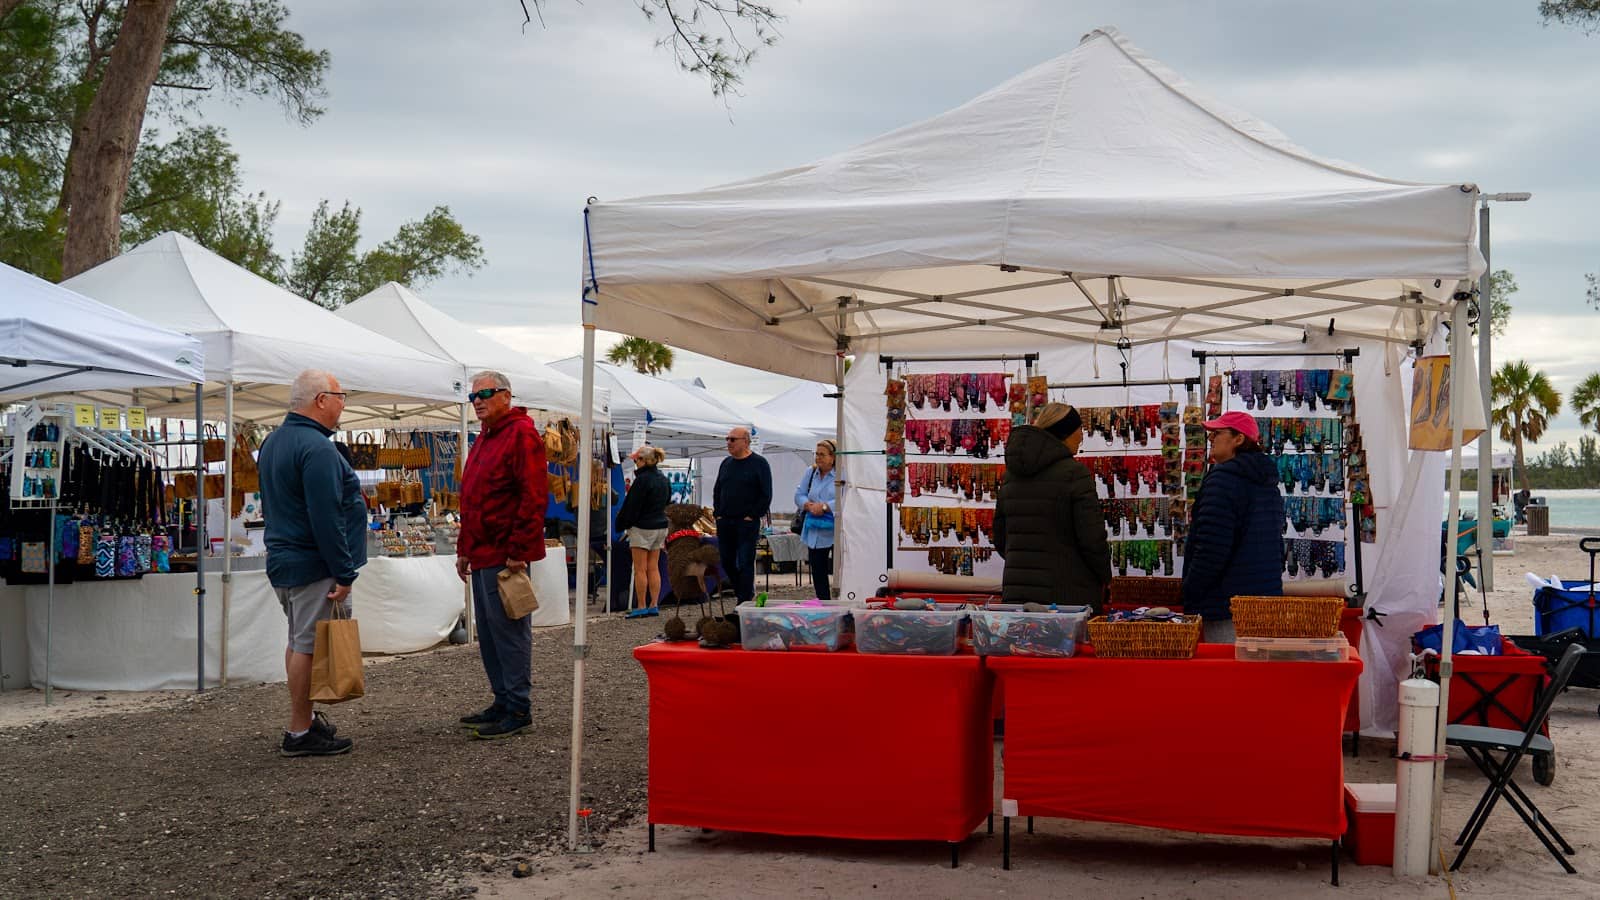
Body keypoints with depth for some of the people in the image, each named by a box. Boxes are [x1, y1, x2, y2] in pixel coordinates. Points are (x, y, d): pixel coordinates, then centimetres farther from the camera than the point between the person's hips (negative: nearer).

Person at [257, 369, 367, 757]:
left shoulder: (273, 442, 14)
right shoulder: (316, 448, -19)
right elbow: (326, 518, -23)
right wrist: (344, 573, -19)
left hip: (282, 560, 10)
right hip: (313, 566, -10)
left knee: (299, 641, 18)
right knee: (310, 645, -5)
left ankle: (305, 719, 27)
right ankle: (300, 733, 0)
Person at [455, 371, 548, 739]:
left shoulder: (521, 435, -11)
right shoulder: (483, 440, 20)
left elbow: (532, 498, -18)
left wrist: (517, 553, -20)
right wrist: (464, 550, 20)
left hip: (505, 557, -10)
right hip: (482, 556, 10)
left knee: (508, 632, -5)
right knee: (489, 635, 13)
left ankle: (518, 710, 1)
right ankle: (503, 703, 22)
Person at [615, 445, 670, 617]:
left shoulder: (642, 479, -17)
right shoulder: (663, 479, 9)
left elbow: (632, 505, -13)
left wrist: (621, 524, -2)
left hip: (642, 528, -8)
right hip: (660, 527, 8)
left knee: (640, 569, -2)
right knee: (653, 568, 10)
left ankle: (641, 606, 0)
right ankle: (653, 605, 11)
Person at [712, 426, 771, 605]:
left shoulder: (759, 463, -4)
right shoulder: (726, 463, 14)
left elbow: (766, 495, -7)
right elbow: (717, 491, 22)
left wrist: (752, 516, -11)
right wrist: (718, 513, 9)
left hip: (747, 523, -6)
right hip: (724, 523, 6)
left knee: (745, 563, -5)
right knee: (727, 562, 9)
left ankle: (744, 603, -2)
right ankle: (748, 593, 25)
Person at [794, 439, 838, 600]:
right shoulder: (811, 473, 12)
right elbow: (799, 495, 11)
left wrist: (824, 506, -19)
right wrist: (809, 506, -8)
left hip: (835, 532, -6)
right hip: (815, 532, 6)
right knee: (818, 572, 11)